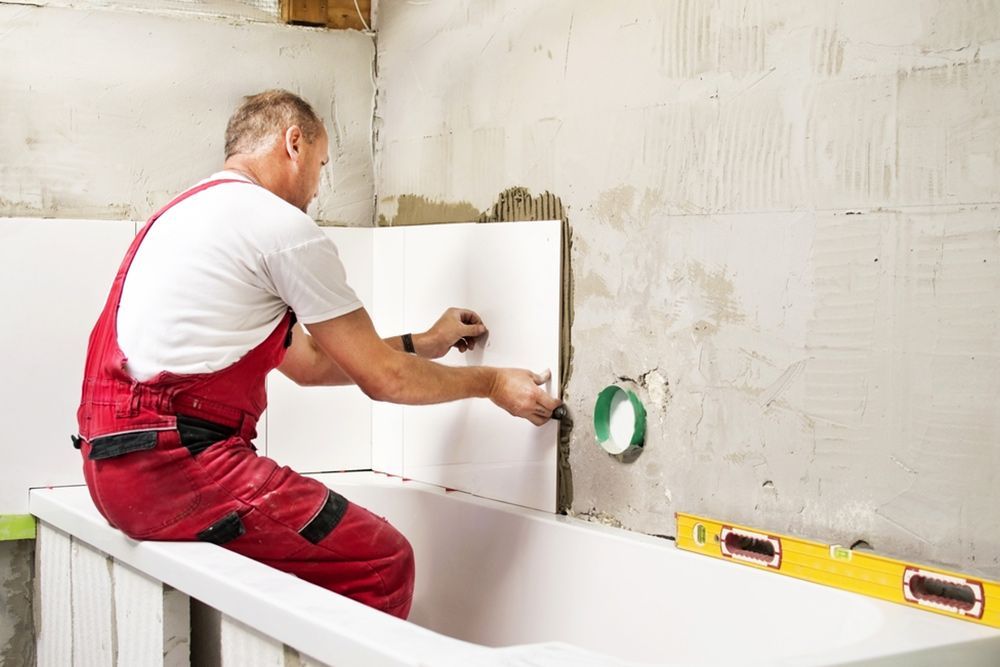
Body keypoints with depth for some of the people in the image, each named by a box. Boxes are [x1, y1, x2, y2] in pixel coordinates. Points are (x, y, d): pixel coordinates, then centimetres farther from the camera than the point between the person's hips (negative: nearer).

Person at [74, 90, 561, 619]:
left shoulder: (190, 212, 21)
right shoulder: (281, 224, -8)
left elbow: (307, 360, 25)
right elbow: (381, 378, -3)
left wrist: (425, 343, 32)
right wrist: (492, 383, 12)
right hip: (174, 461, -10)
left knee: (320, 539, 21)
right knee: (382, 562, -6)